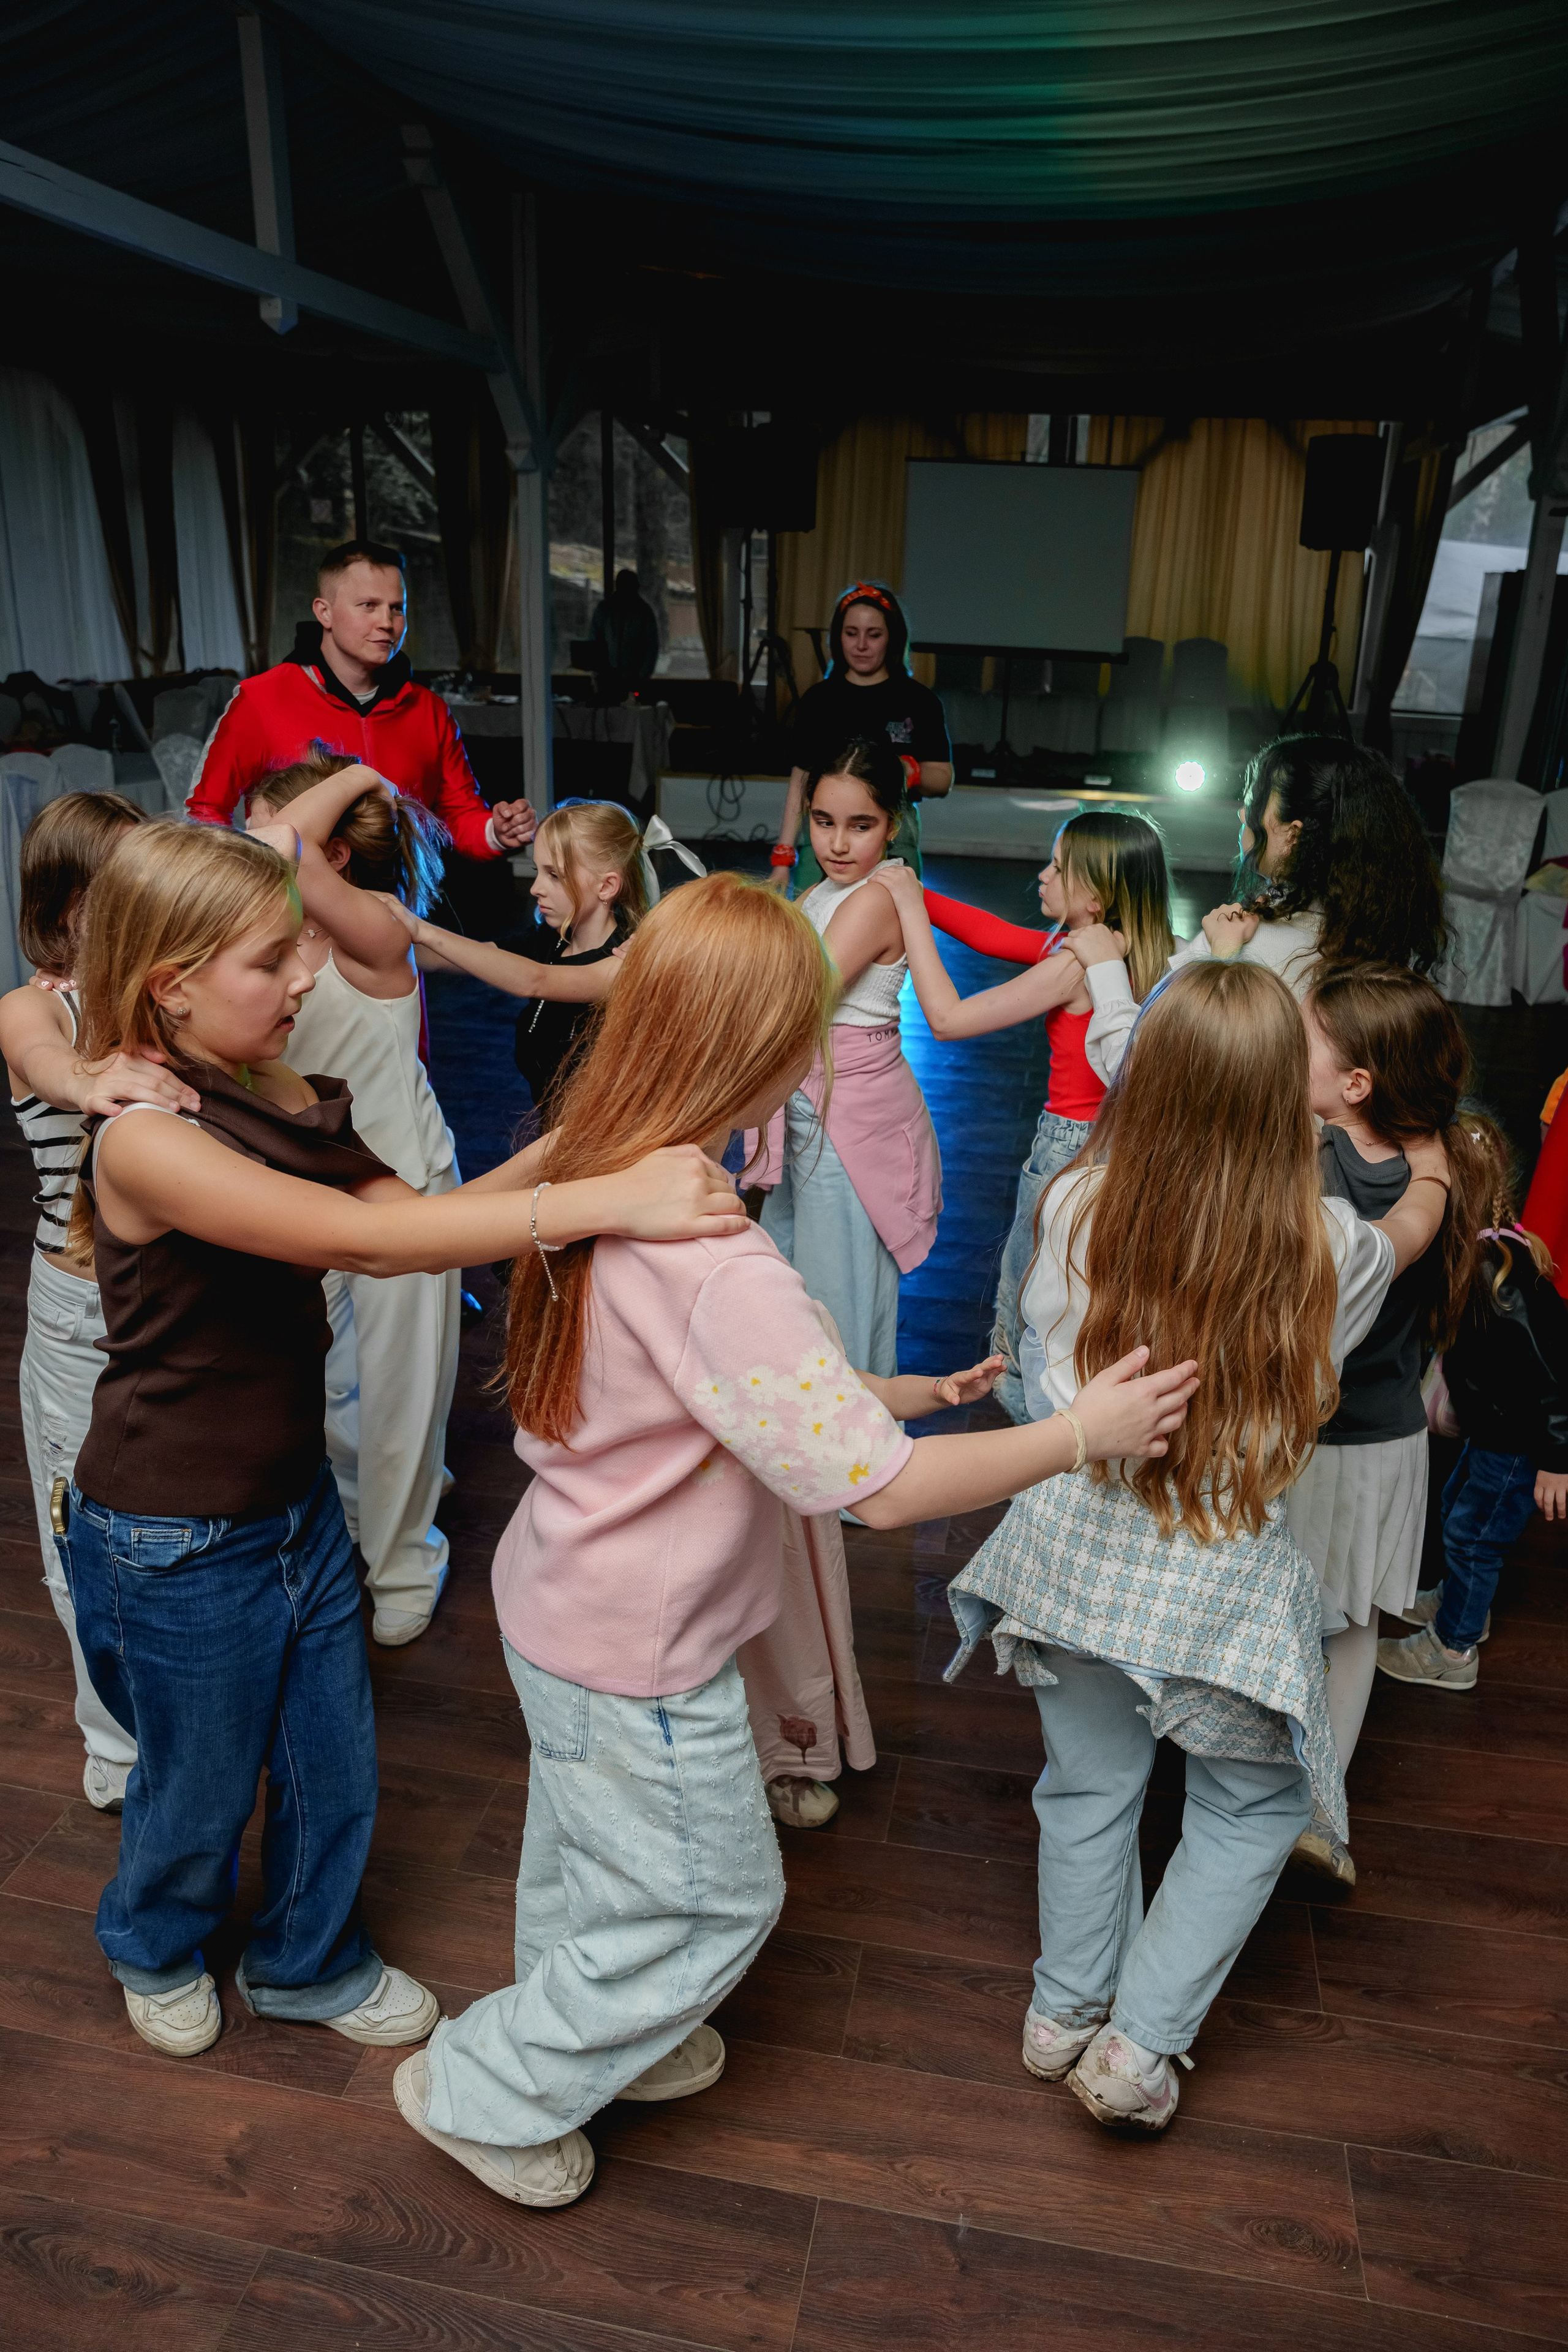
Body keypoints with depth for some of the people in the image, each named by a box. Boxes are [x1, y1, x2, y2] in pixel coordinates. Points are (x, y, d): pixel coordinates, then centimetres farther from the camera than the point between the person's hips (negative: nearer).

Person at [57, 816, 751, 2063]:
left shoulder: (287, 1104, -2)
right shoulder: (142, 1140, -28)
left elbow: (423, 1212, -4)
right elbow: (361, 1239, -40)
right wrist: (605, 1202, -46)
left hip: (298, 1500, 7)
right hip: (175, 1541, -6)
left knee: (335, 1764, 20)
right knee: (200, 1786, 19)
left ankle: (311, 1960, 48)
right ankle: (157, 1950, 51)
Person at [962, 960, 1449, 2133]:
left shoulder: (1078, 1204, -14)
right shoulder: (1323, 1245, -17)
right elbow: (1410, 1231, 9)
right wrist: (1431, 1169, 32)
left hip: (1076, 1541, 3)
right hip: (1224, 1576, -2)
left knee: (1089, 1788, 22)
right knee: (1251, 1811, 23)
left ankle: (1067, 2013, 41)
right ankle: (1140, 2045, 24)